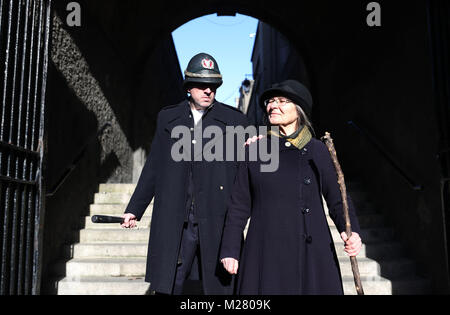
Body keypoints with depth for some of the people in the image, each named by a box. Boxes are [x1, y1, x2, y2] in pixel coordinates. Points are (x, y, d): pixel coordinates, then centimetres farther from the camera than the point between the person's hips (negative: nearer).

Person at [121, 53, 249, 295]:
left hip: (217, 221, -1)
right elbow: (153, 168, 14)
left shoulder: (234, 120, 5)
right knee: (166, 286, 6)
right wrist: (134, 209, 14)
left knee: (219, 287, 5)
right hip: (175, 223, 2)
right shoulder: (168, 118, 11)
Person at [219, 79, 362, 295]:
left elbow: (337, 199, 5)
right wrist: (230, 250, 4)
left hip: (311, 253, 0)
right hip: (265, 254, 0)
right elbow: (239, 204, 6)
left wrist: (351, 232, -13)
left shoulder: (317, 150, 2)